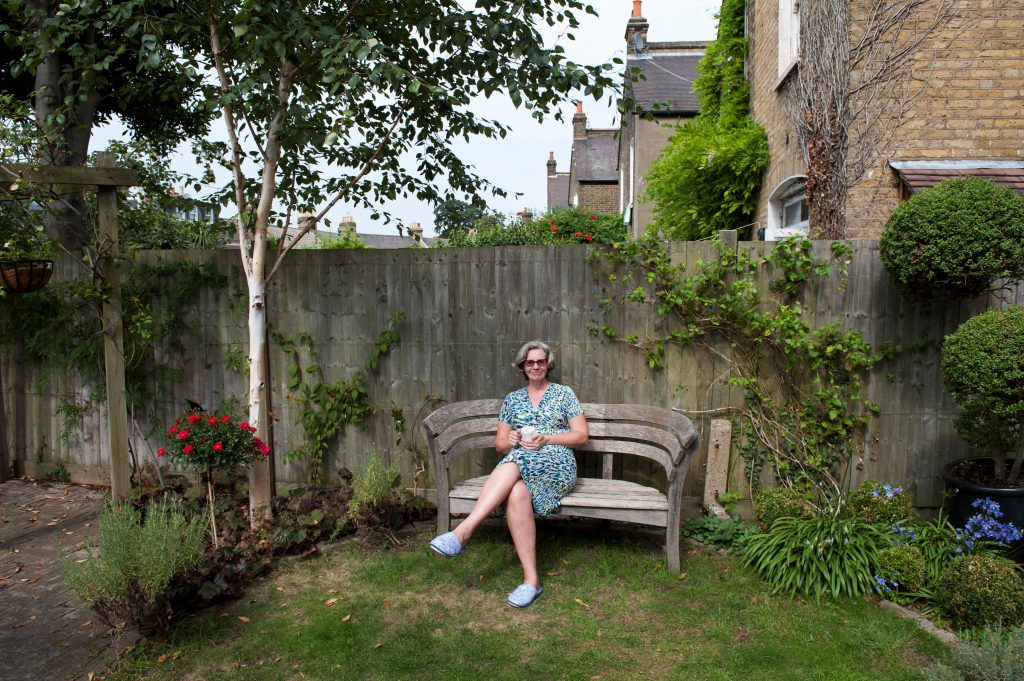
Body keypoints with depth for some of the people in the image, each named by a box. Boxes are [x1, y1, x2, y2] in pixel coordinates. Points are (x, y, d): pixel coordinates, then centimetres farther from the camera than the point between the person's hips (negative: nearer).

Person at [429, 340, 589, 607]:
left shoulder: (563, 393, 13)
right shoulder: (512, 399, 21)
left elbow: (582, 435, 6)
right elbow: (499, 444, 21)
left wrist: (546, 439, -8)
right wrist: (512, 440, -4)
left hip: (556, 464, -2)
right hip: (518, 467, 3)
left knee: (514, 461, -38)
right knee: (517, 494, -37)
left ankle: (462, 532, -48)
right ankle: (531, 579, -37)